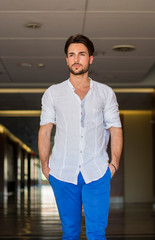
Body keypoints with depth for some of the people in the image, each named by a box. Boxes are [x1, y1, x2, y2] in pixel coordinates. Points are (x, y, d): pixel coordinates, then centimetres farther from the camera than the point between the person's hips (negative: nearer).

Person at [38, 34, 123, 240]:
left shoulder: (106, 93, 8)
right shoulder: (53, 93, 8)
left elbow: (115, 130, 8)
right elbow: (44, 131, 7)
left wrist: (114, 163, -1)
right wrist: (44, 166, 1)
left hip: (97, 173, 0)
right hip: (62, 174, 1)